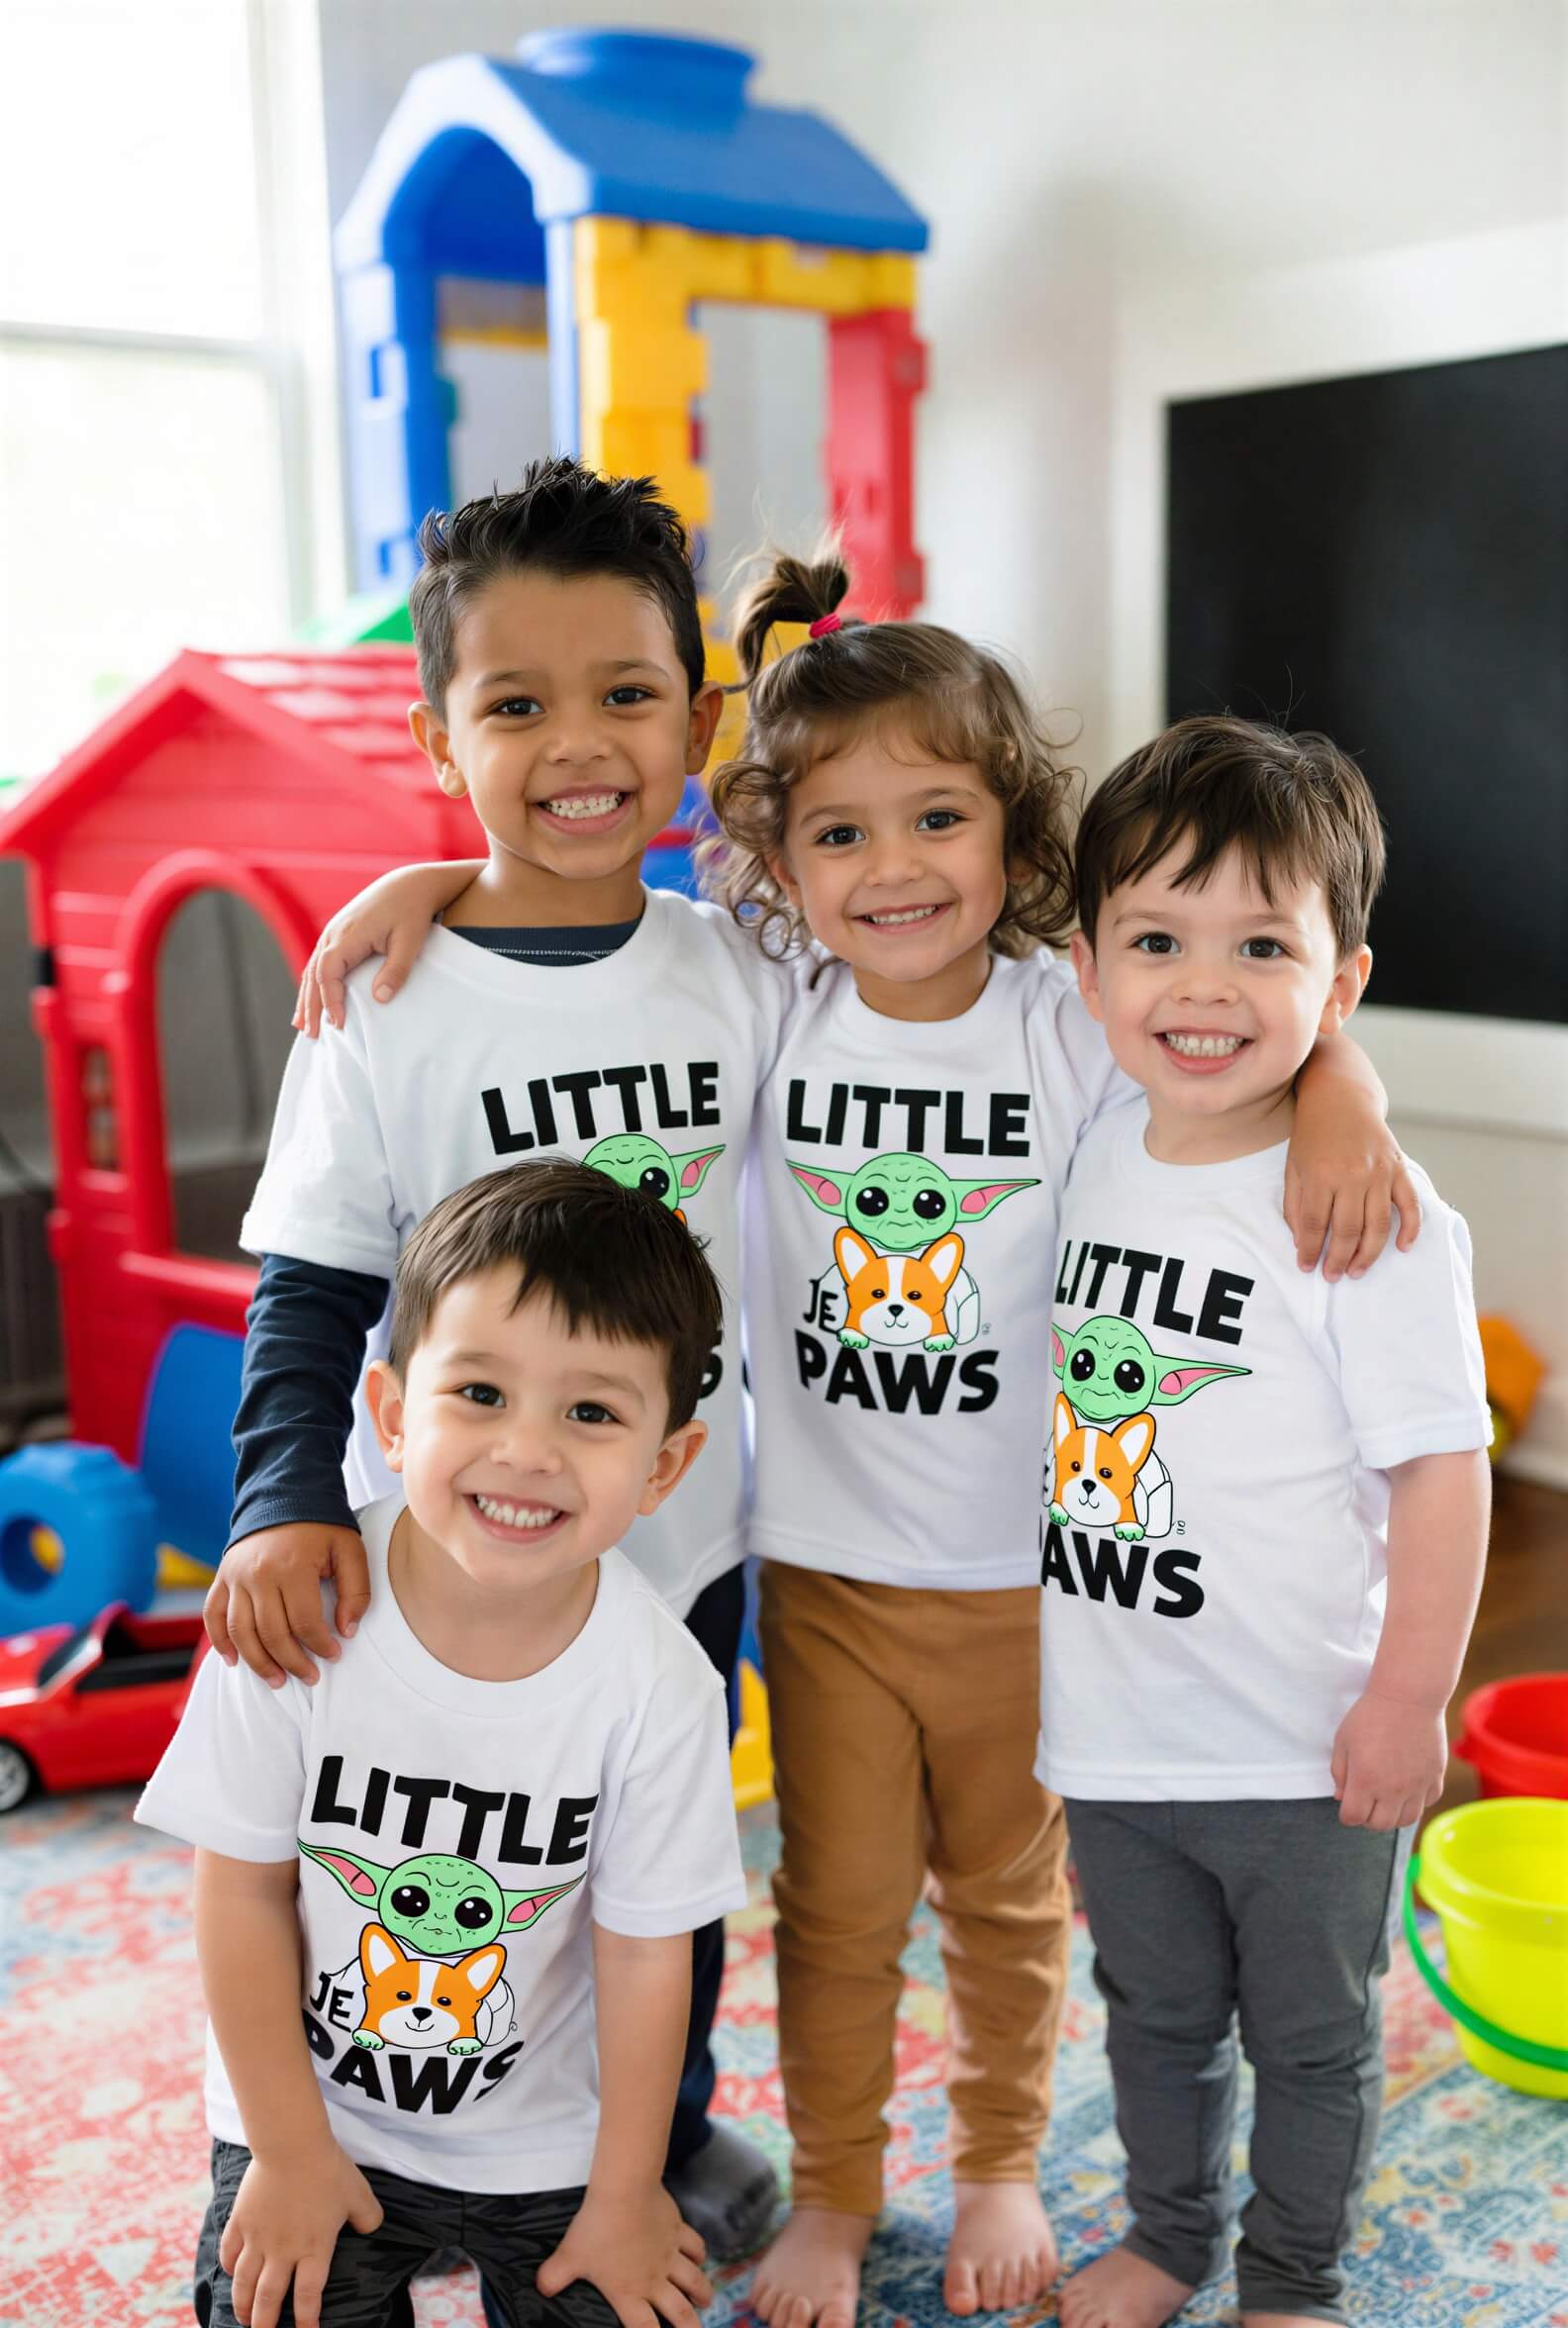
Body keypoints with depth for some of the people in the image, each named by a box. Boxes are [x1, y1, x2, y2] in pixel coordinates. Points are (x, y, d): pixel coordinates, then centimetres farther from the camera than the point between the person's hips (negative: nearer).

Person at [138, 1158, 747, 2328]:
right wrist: (288, 2150, -7)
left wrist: (624, 2196, -2)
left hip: (545, 2135, 0)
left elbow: (645, 1956, -12)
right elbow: (246, 1894, -12)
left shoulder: (657, 1682, -23)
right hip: (311, 2110, 0)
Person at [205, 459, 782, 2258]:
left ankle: (673, 2135, 50)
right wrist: (286, 1502, -25)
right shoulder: (388, 1005, -14)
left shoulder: (742, 972, -4)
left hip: (688, 1535, 4)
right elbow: (311, 1291, -12)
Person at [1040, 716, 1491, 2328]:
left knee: (1308, 2037, 17)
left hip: (1303, 1748, -4)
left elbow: (1439, 1466, -16)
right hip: (1115, 1726, 5)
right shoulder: (1089, 1161, -2)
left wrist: (1409, 1697, -15)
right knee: (1155, 2013, 24)